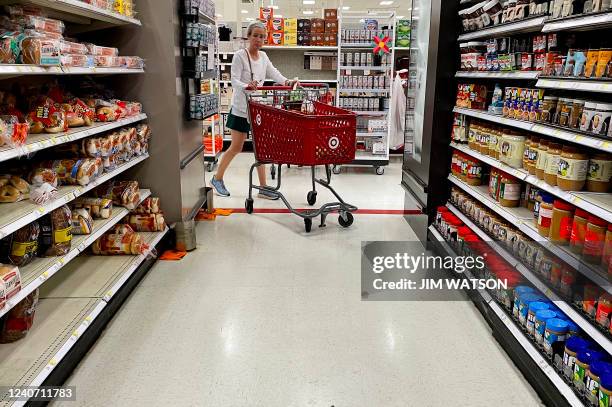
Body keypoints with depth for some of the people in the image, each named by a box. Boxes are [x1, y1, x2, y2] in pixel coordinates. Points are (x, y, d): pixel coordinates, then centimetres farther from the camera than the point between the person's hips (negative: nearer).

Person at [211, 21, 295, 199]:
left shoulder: (263, 56, 9)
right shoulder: (240, 56, -10)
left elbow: (273, 73, -3)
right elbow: (235, 80, -19)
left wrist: (286, 82, -23)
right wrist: (246, 86, -41)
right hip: (241, 108, -6)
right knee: (236, 147, 1)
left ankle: (263, 188, 10)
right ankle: (217, 178, 21)